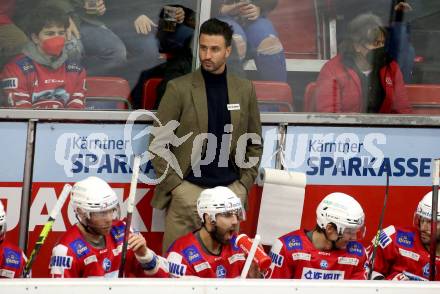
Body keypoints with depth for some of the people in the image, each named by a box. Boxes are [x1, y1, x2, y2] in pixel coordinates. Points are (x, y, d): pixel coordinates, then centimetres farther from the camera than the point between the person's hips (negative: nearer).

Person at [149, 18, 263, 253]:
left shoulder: (244, 90, 9)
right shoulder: (179, 88, 0)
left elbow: (255, 142, 15)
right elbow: (158, 143, -1)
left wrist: (245, 183, 4)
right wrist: (174, 184, -8)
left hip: (230, 190, 2)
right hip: (188, 190, -2)